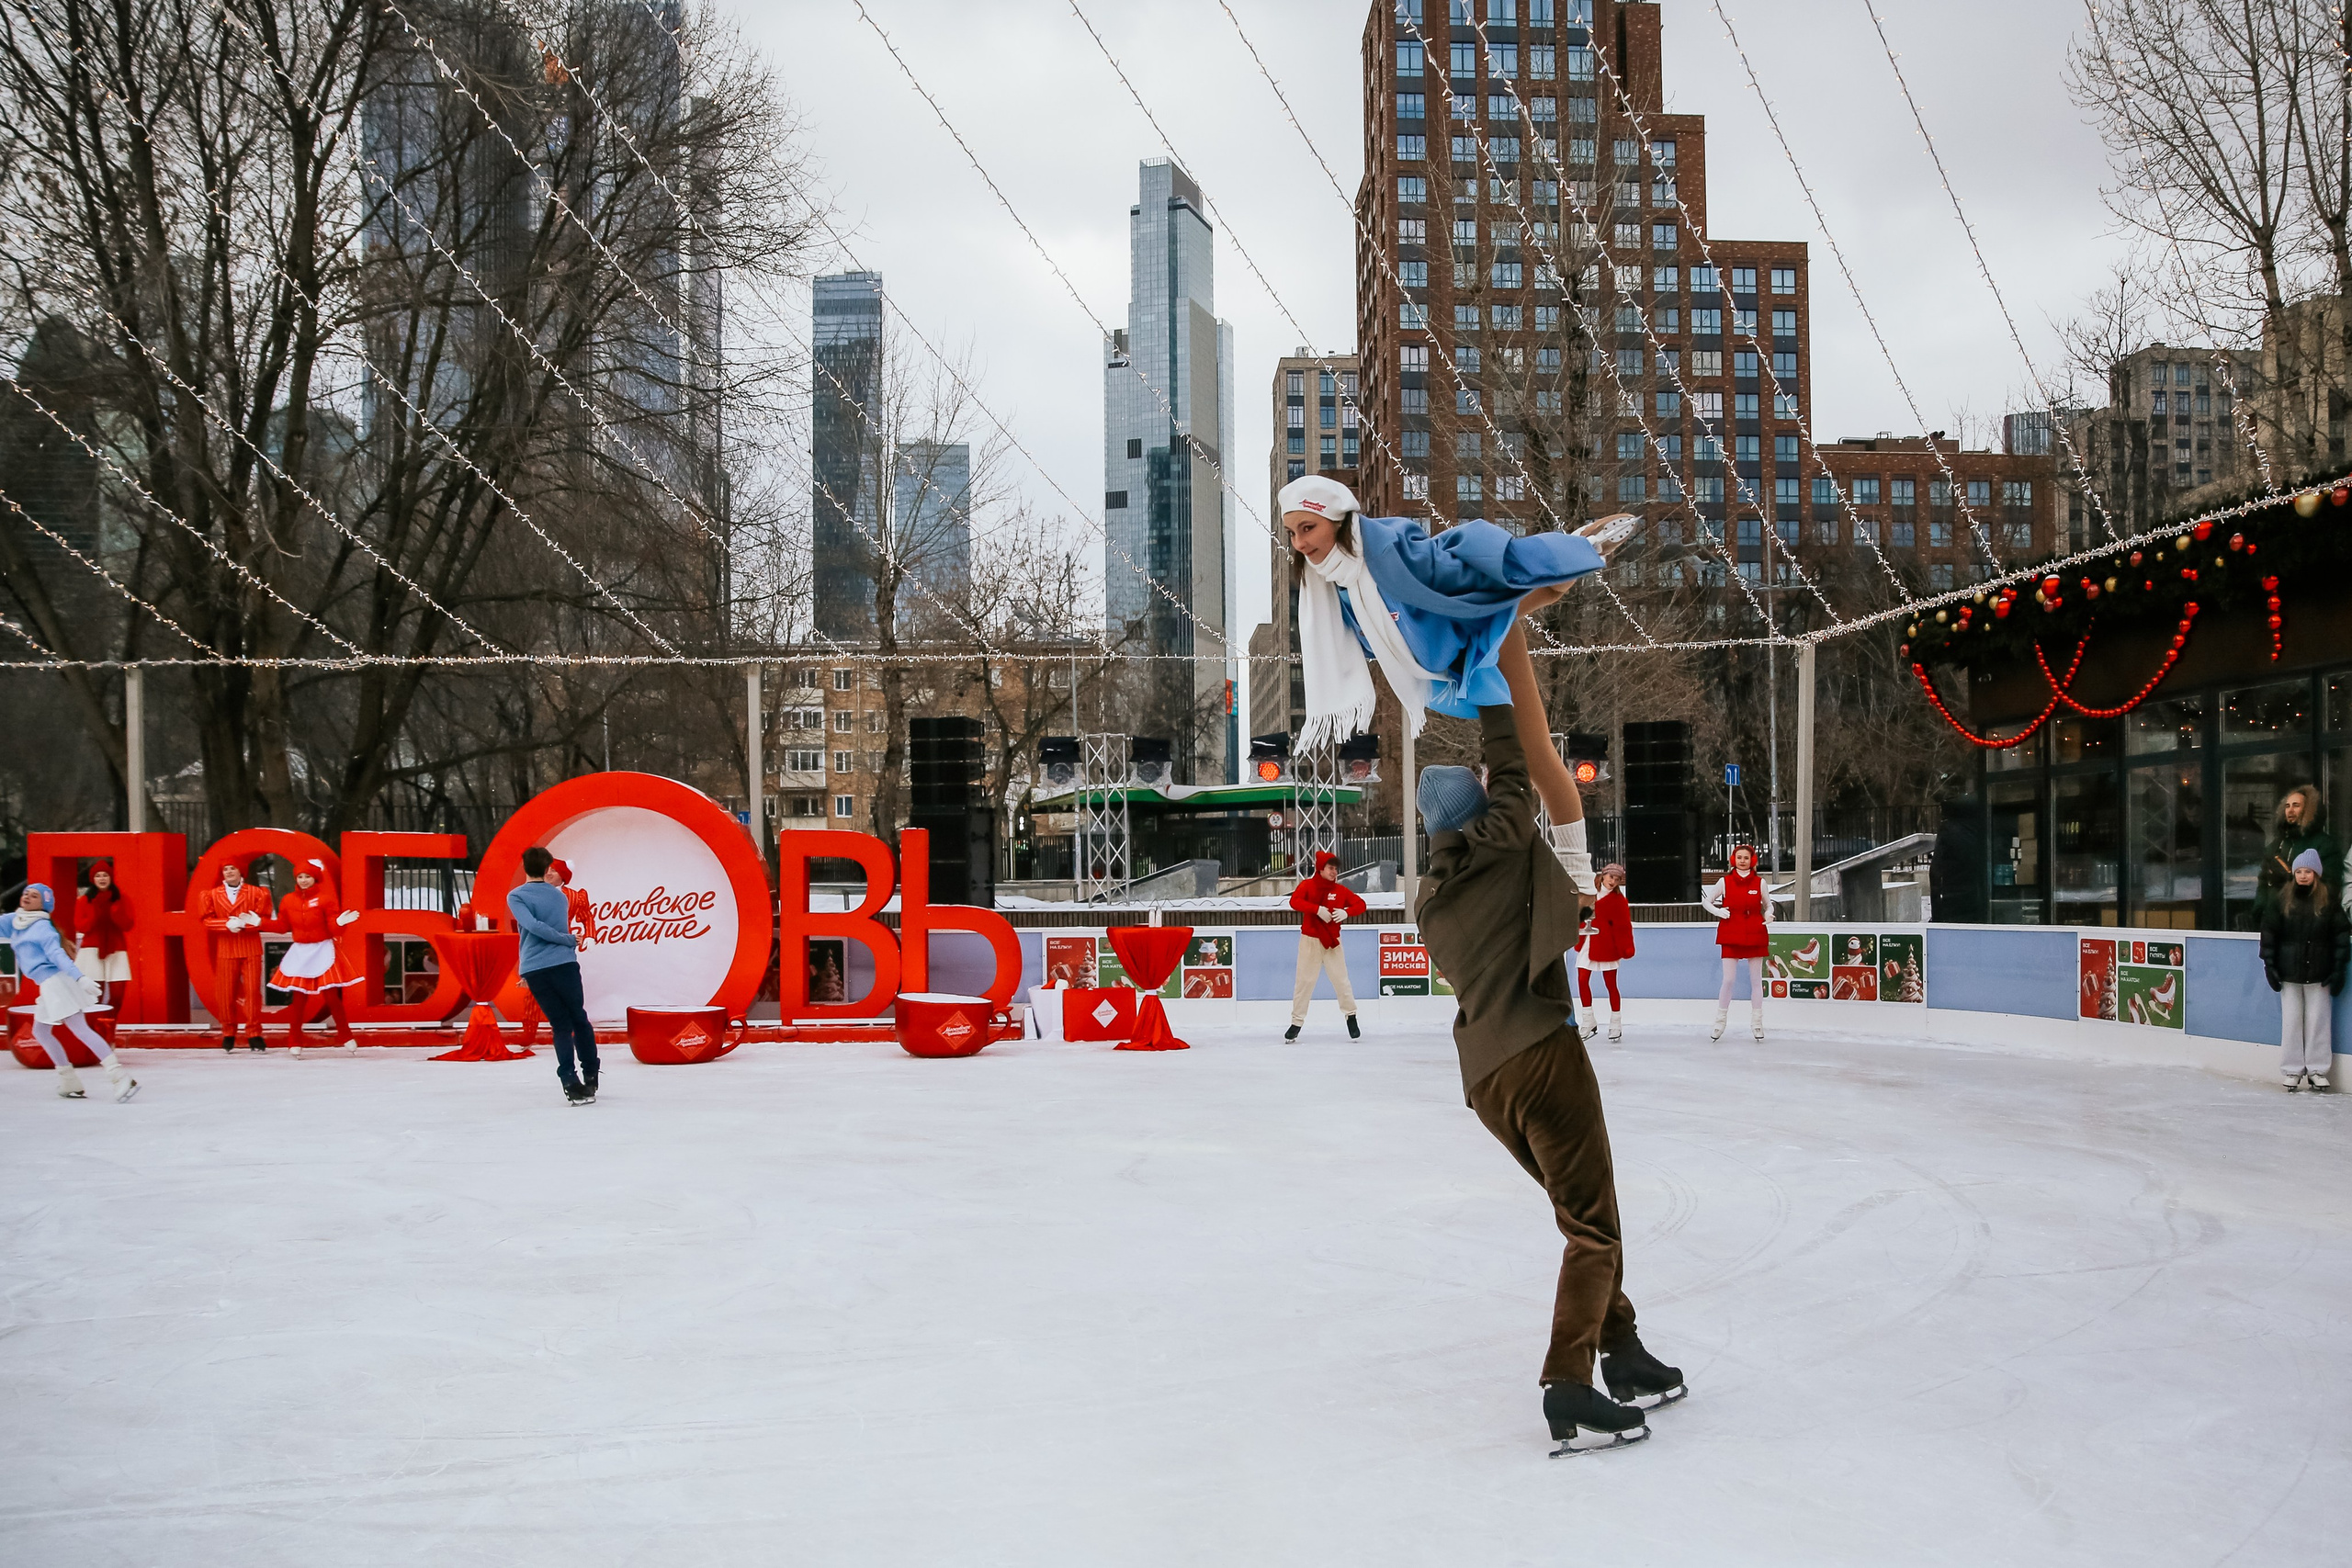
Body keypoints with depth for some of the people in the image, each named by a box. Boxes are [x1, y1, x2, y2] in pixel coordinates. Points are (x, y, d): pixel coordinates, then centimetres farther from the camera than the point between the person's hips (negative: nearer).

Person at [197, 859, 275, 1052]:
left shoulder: (255, 893, 4)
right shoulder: (212, 895, 8)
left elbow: (264, 920, 0)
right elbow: (206, 920, 1)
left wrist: (248, 922, -19)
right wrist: (227, 924, -15)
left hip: (251, 949, -1)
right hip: (224, 949, 1)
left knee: (252, 991, -4)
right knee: (226, 993, 2)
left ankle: (254, 1034, 1)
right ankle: (228, 1034, 13)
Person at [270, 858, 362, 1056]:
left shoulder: (326, 898, -7)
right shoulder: (288, 901, 4)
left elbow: (332, 927, -11)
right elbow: (282, 927, 11)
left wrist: (340, 922, -32)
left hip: (323, 951, -3)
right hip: (300, 953, 3)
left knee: (332, 996, -4)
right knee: (297, 998, 3)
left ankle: (346, 1038, 11)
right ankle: (295, 1043, 12)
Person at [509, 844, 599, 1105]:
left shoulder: (516, 896, 1)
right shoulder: (560, 896, 15)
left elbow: (534, 926, -12)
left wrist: (570, 940, -2)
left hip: (534, 971, -1)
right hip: (564, 964, 1)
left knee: (561, 1025, 4)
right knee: (579, 1019, 17)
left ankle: (573, 1085, -7)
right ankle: (590, 1076, 17)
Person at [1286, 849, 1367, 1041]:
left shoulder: (1340, 890, 3)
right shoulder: (1308, 885, -4)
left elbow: (1360, 904, 4)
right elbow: (1295, 901, -21)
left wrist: (1346, 912, -16)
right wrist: (1318, 909, -30)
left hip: (1332, 942, 2)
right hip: (1310, 940, -2)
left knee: (1341, 980, -1)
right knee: (1304, 981, 1)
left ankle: (1351, 1016, 16)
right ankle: (1296, 1022, 8)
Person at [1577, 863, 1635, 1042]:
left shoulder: (1618, 900, -6)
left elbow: (1623, 926, -10)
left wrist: (1627, 949, -16)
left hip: (1606, 946, -5)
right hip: (1586, 944, 5)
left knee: (1610, 984, 1)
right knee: (1582, 980, 1)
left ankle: (1616, 1024, 11)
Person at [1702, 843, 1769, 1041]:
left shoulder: (1759, 882, 4)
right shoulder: (1725, 882, 2)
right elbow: (1706, 901, 9)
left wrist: (1768, 915, -8)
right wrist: (1718, 912, -9)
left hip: (1755, 936, 1)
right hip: (1731, 937, -1)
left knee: (1756, 980, 6)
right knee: (1728, 980, -5)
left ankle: (1757, 1023, 15)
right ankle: (1720, 1022, 5)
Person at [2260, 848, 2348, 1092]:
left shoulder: (2329, 903, -1)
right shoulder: (2282, 901, 1)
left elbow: (2342, 935, 1)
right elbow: (2269, 933, 4)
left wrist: (2338, 969, -2)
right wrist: (2269, 965, -1)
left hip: (2318, 974, -1)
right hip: (2289, 973, 1)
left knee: (2318, 1021, 3)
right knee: (2291, 1021, 5)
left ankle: (2317, 1069, 12)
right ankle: (2292, 1070, 12)